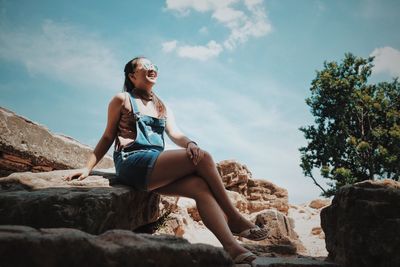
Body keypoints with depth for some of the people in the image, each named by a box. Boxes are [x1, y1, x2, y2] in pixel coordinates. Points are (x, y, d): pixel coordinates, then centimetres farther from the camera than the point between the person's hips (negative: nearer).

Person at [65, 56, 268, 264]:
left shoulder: (163, 108, 24)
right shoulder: (122, 100, 10)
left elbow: (175, 134, 8)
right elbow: (108, 137, 10)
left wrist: (190, 143, -16)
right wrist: (88, 168, 0)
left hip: (155, 168, 6)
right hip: (132, 163, -6)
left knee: (201, 187, -24)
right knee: (203, 158, -23)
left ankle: (232, 248, -30)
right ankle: (233, 218, -13)